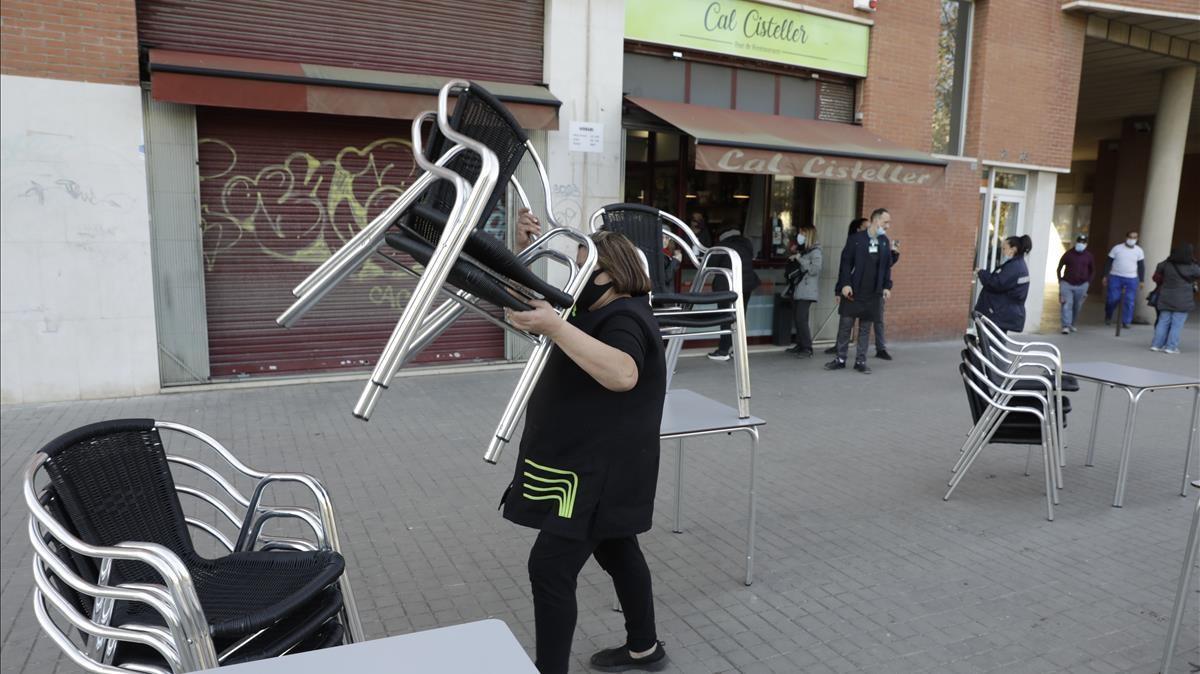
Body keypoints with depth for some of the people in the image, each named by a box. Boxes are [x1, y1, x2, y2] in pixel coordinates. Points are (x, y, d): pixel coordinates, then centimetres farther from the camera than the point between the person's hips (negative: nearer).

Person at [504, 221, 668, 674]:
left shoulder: (625, 319, -19)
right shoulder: (599, 312, 12)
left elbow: (623, 375, -41)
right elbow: (533, 298, 16)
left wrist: (554, 327, -46)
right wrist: (523, 250, 0)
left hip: (600, 471, -11)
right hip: (592, 466, 11)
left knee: (550, 568, -9)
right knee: (616, 552, 21)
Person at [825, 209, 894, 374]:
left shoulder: (885, 242, 8)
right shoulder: (856, 239, -4)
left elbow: (887, 266, 12)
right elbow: (846, 263, -5)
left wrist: (887, 286, 4)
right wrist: (844, 284, -12)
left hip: (873, 293, 3)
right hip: (852, 291, -3)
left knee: (866, 328, 7)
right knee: (845, 325, 2)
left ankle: (860, 361, 13)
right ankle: (840, 358, 13)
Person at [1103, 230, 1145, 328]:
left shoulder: (1139, 250, 6)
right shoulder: (1117, 248, 1)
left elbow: (1141, 266, 9)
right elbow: (1108, 263, 4)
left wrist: (1142, 280, 5)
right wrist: (1105, 276, -1)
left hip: (1131, 279, 1)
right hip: (1115, 277, -1)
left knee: (1129, 301, -2)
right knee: (1112, 299, -2)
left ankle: (1126, 322, 5)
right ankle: (1108, 318, 21)